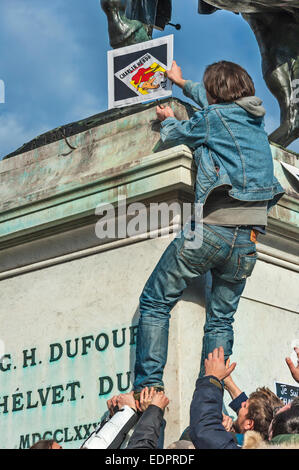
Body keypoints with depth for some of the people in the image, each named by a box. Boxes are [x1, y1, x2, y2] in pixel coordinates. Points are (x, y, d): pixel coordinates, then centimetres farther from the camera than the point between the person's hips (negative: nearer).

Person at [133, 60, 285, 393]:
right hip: (248, 240, 6)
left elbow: (174, 134, 17)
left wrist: (168, 119, 41)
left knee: (155, 303, 4)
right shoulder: (256, 117, 17)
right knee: (221, 319, 13)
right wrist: (182, 83, 54)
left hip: (212, 229, -6)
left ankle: (148, 386, -6)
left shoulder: (213, 118, -1)